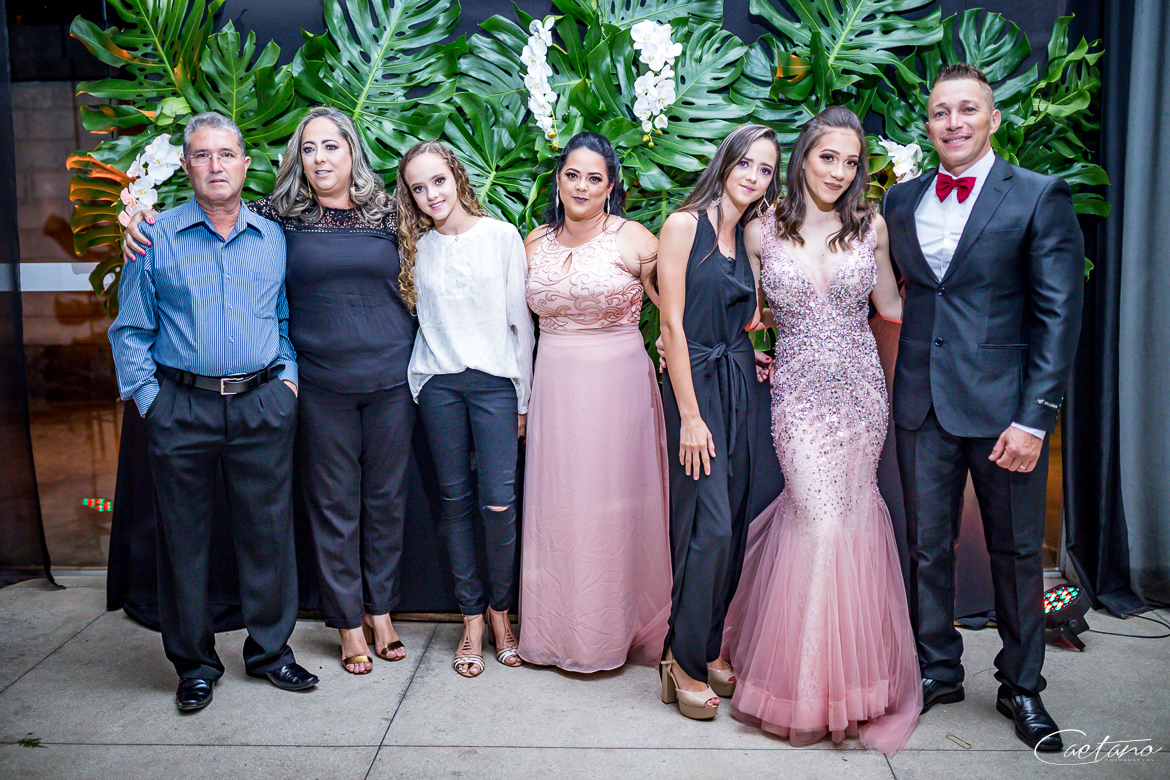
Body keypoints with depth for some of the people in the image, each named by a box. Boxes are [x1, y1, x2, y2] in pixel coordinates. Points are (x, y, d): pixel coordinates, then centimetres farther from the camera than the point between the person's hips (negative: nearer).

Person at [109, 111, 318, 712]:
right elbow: (130, 330, 5)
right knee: (184, 537, 6)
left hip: (262, 406, 1)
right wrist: (146, 397, -3)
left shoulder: (273, 239, 10)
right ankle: (194, 662, 22)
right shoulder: (156, 238, 3)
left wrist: (288, 379, 3)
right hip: (181, 408, -1)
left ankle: (270, 649, 24)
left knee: (268, 531, 6)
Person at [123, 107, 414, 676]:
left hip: (391, 378, 1)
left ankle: (381, 611, 28)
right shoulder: (277, 216, 1)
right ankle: (349, 624, 22)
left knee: (386, 497, 10)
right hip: (322, 387, -1)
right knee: (333, 505, 7)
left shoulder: (388, 214, 5)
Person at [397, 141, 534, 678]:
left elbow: (520, 320, 3)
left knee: (499, 502, -7)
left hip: (495, 380, -2)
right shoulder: (416, 248, 10)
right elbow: (421, 320, 16)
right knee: (455, 499, 5)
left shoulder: (502, 237, 3)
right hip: (438, 384, 2)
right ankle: (471, 617, 17)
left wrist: (523, 397, 2)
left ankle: (500, 608, 15)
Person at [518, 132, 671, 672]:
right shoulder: (537, 241, 9)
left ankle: (611, 630, 20)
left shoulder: (633, 239, -5)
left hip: (617, 385, -4)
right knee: (556, 508, 10)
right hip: (553, 387, 4)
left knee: (611, 508, 4)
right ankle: (557, 630, 25)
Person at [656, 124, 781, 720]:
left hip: (742, 388, 7)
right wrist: (689, 416, -14)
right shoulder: (684, 225, -6)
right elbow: (672, 323, -11)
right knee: (709, 525, -9)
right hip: (695, 384, -6)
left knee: (733, 525, 8)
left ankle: (709, 649, 22)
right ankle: (684, 661, 6)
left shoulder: (752, 235, 14)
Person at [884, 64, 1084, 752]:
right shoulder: (902, 200, 9)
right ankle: (938, 670, 31)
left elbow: (1060, 315, -7)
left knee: (1017, 553, 10)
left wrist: (1035, 418, -13)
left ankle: (1021, 687, 29)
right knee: (928, 545, 12)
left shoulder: (1040, 197, -3)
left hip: (1004, 404, -3)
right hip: (922, 404, 3)